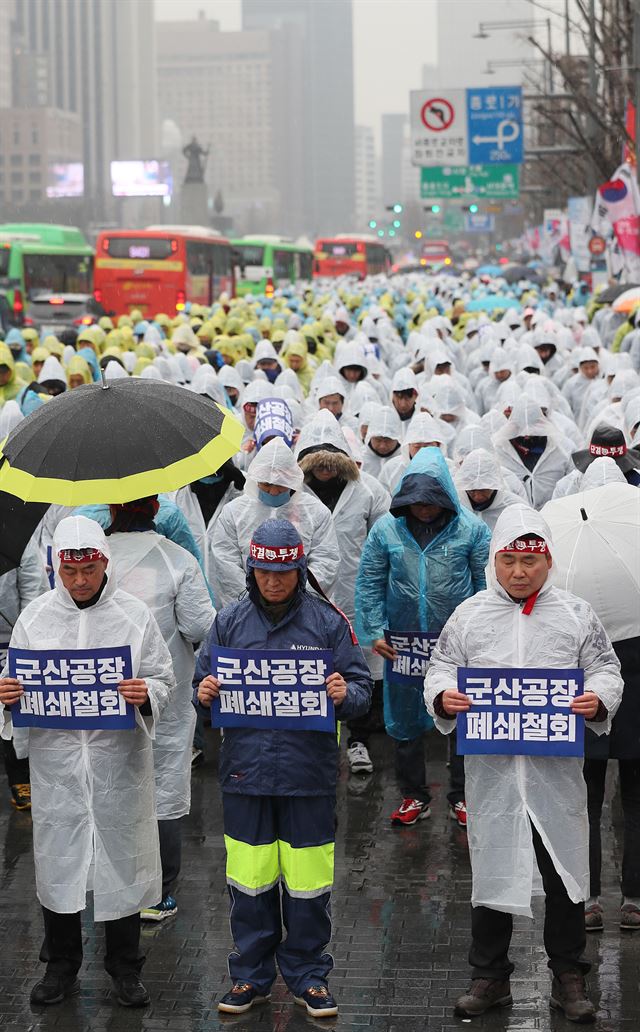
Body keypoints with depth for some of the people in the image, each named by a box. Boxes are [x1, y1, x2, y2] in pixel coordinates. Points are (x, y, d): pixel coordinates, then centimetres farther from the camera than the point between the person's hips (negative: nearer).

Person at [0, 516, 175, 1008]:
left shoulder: (134, 614, -1)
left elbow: (165, 680, 1)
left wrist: (146, 694, -21)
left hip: (119, 759, -1)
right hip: (55, 759, 1)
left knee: (122, 861, 8)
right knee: (57, 861, 10)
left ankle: (126, 968, 24)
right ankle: (61, 966, 27)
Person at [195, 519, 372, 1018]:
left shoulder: (328, 621, 2)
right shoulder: (230, 622, 8)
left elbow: (362, 690, 2)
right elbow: (205, 681, 13)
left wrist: (344, 695, -20)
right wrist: (205, 693, -10)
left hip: (309, 772, -1)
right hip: (245, 770, 2)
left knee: (308, 883, 3)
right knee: (250, 880, 6)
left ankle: (308, 975, 19)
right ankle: (251, 975, 20)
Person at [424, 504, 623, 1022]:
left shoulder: (576, 614, 6)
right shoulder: (469, 615, 8)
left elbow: (606, 671, 6)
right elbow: (441, 668, 9)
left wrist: (598, 699, -15)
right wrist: (444, 695, -13)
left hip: (556, 769, 0)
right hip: (491, 767, 1)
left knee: (565, 873, 6)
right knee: (492, 872, 8)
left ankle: (569, 978, 19)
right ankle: (490, 976, 21)